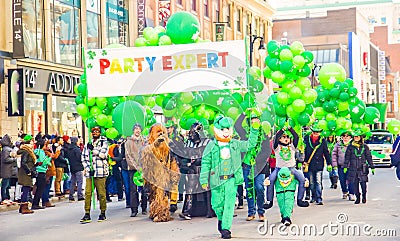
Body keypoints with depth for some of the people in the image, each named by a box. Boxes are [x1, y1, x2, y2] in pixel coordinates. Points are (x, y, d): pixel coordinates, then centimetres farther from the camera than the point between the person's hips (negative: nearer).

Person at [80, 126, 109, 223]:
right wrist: (86, 167, 3)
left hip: (100, 172, -4)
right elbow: (83, 157, 18)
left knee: (101, 193, -2)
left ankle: (103, 213, 9)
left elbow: (103, 154, -10)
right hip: (89, 172, 4)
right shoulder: (88, 144, 18)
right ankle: (87, 214, -2)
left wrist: (93, 149, -6)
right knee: (87, 193, -3)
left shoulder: (104, 142, 5)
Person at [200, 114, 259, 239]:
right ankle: (221, 219, 37)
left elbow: (250, 144, 19)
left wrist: (254, 130, 9)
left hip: (231, 179, 1)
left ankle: (226, 228, -6)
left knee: (229, 204, -9)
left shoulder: (235, 144, 9)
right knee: (217, 204, 6)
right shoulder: (211, 146, 2)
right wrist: (204, 180, -1)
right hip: (217, 180, 0)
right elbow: (205, 163, 3)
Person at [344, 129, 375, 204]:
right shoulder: (350, 147, 7)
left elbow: (369, 157, 10)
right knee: (355, 184, 1)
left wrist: (372, 167, 8)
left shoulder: (365, 146, 6)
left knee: (363, 183, -9)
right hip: (353, 168, 1)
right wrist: (345, 166, 2)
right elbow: (347, 157, 9)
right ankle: (357, 198, 12)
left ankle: (364, 196, 13)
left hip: (363, 168, -1)